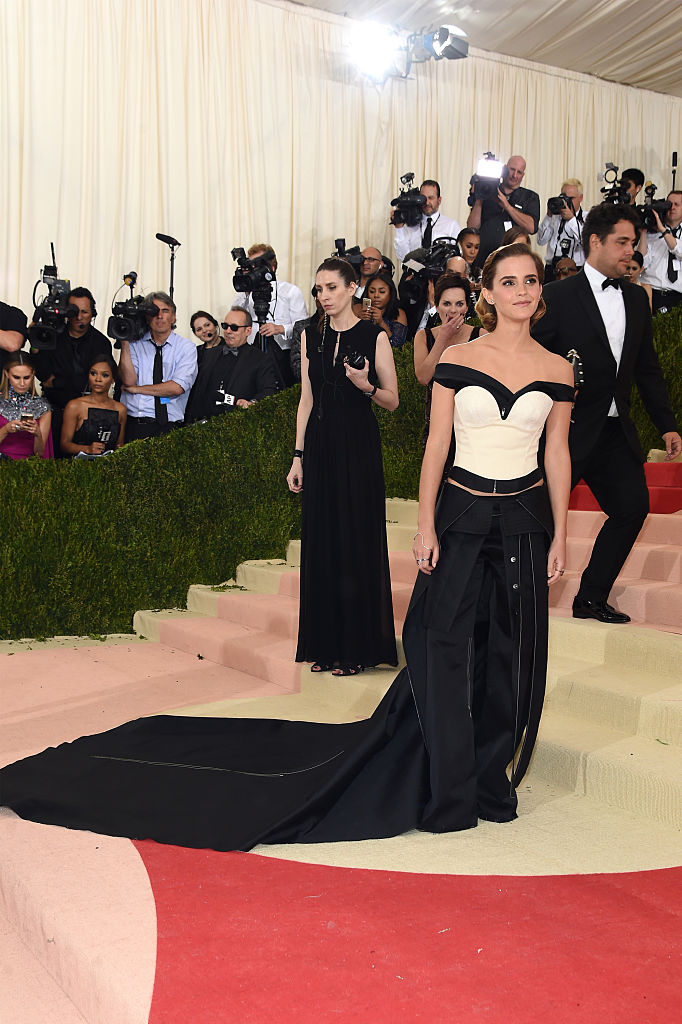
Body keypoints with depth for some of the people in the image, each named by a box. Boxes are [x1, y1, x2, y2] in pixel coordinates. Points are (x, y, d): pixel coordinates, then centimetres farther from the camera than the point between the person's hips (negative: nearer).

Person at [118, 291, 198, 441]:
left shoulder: (186, 347, 6)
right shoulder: (135, 343, 12)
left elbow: (177, 387, -6)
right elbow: (128, 380, -2)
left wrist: (136, 389, -1)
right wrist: (124, 343, -6)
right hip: (134, 424, 1)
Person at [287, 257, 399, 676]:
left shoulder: (374, 336, -3)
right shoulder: (311, 336, 10)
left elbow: (393, 400, -1)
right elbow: (307, 400, 11)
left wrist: (365, 386, -21)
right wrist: (298, 457, 6)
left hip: (358, 445, -4)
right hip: (320, 444, 4)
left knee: (357, 539, -2)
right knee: (322, 541, 6)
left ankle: (357, 646, 9)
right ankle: (326, 643, 17)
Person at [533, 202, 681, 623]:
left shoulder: (637, 298, 11)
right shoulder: (558, 296, -9)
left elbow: (648, 368, 15)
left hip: (616, 431, 7)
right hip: (569, 430, -6)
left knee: (633, 506, 6)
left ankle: (591, 598, 21)